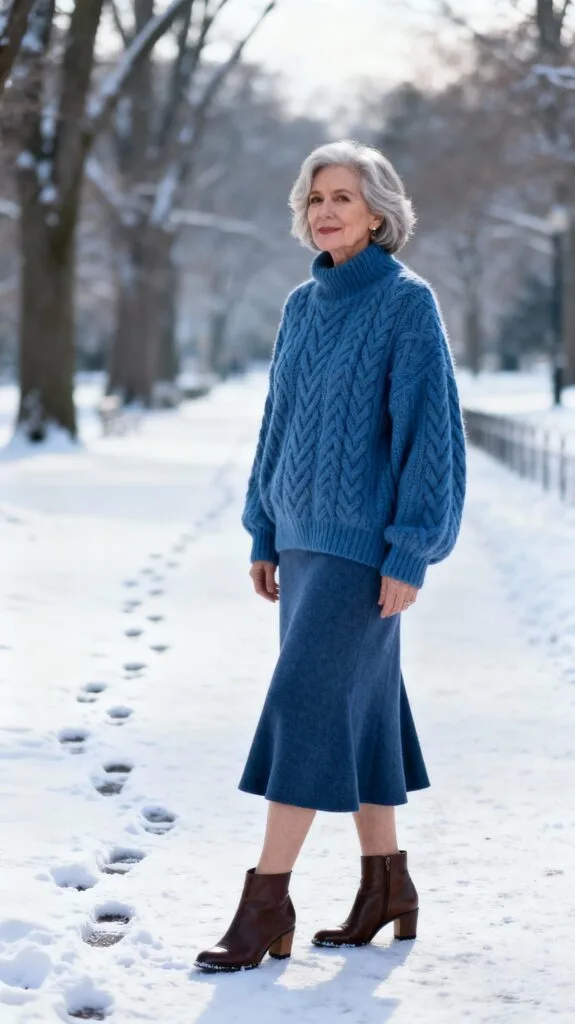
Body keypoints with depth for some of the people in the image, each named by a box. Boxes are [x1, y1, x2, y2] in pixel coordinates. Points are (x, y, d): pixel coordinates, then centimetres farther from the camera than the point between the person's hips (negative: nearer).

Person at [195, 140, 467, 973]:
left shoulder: (407, 303, -10)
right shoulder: (303, 306, 10)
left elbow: (430, 430, -13)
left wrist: (410, 556, -17)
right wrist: (264, 535, 14)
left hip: (366, 542, -7)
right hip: (304, 535, 7)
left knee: (304, 702, -10)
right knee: (357, 704, 11)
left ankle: (266, 903, -6)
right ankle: (387, 887, 21)